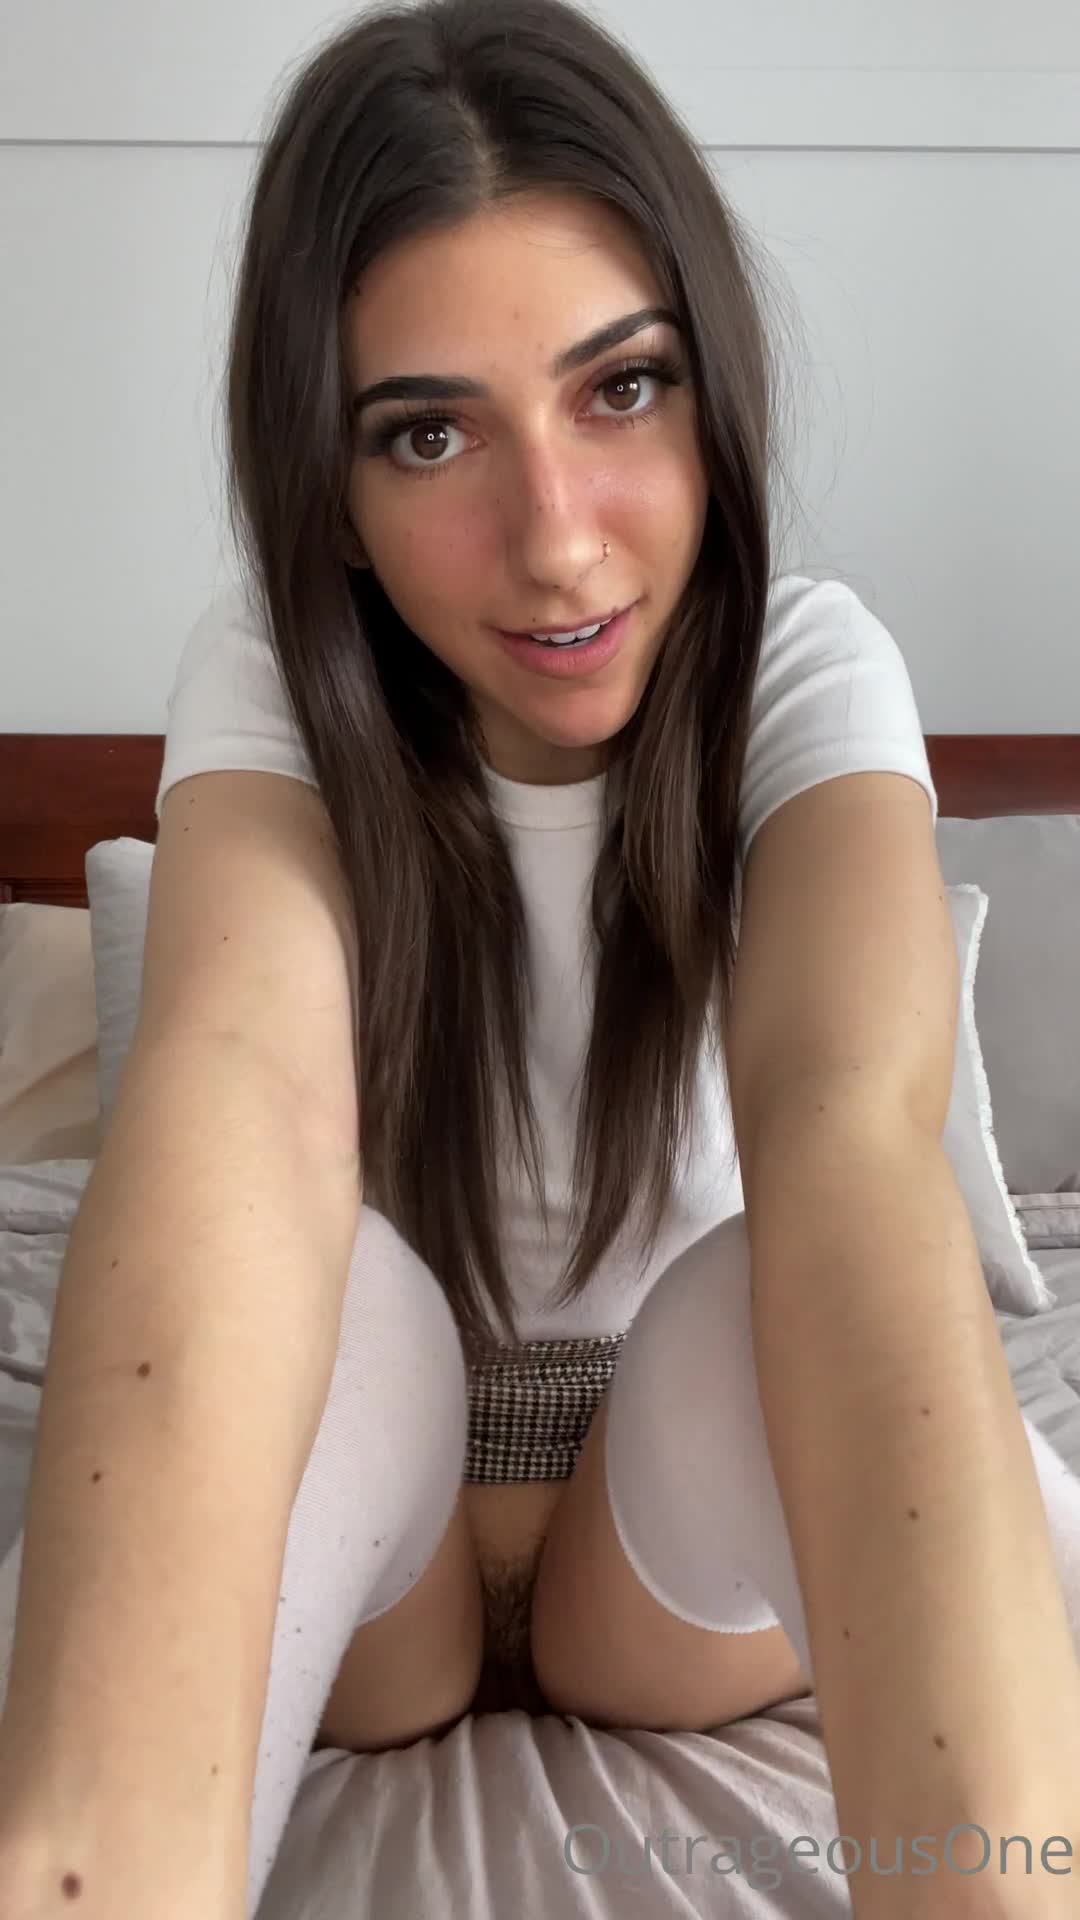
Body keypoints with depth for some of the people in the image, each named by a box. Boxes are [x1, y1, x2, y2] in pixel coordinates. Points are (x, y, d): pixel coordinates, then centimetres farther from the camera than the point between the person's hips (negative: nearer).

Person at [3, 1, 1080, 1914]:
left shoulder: (807, 666, -17)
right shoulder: (266, 679, -17)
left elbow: (847, 1127, -37)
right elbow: (241, 1071, -40)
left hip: (685, 1471, 0)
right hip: (357, 1426, 1)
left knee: (775, 1302, -34)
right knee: (308, 1282, -34)